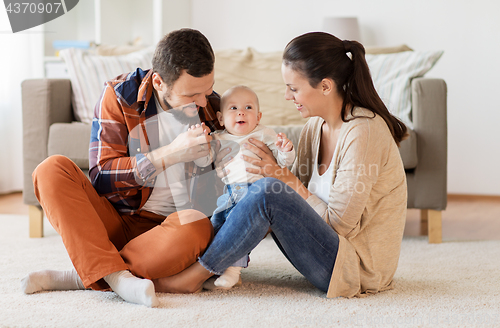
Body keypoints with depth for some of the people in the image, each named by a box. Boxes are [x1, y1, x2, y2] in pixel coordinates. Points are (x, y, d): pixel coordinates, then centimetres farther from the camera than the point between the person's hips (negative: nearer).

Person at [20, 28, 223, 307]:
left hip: (164, 232, 1)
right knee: (53, 169, -24)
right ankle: (118, 277, -36)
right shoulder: (120, 96, -6)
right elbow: (101, 175, -12)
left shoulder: (212, 106, 1)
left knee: (197, 226, -36)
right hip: (115, 220, 0)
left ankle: (80, 277, -25)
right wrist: (169, 154, -21)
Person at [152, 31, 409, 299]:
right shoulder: (316, 125, 6)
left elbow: (341, 224, -20)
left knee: (268, 195, -24)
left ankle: (193, 276, -10)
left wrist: (288, 179, -16)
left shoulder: (362, 131, -21)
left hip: (359, 268, -9)